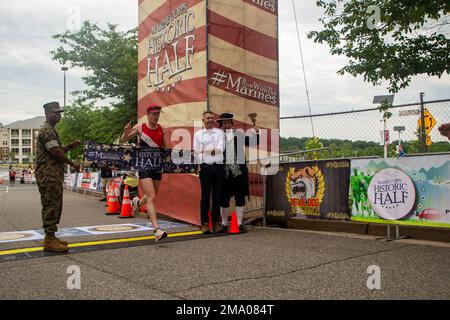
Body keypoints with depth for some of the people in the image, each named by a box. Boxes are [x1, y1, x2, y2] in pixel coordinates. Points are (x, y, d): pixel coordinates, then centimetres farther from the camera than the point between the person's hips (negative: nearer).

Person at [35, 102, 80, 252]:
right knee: (50, 207, -9)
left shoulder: (51, 130, 22)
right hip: (48, 176, -10)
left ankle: (51, 237, 19)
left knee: (54, 207, 13)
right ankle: (49, 240, -6)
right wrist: (72, 163, -10)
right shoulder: (47, 130, -11)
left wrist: (71, 146, 10)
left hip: (54, 176, 10)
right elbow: (55, 152, -19)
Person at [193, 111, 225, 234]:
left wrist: (205, 150, -7)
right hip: (205, 167, -1)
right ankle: (204, 224, 3)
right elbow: (196, 151, 5)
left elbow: (221, 148, -2)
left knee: (217, 196, 4)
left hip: (219, 167, 1)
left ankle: (216, 222, 11)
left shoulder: (220, 133, 13)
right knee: (205, 196, -1)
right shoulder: (198, 134, 13)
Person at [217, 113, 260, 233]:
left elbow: (254, 142, 9)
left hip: (239, 171, 1)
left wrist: (256, 133, -5)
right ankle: (224, 224, 20)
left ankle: (240, 224, 15)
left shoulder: (239, 135, 8)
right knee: (224, 199, 7)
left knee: (240, 198, 5)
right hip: (224, 172, -1)